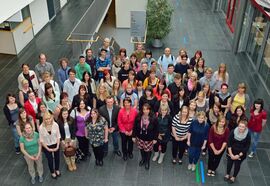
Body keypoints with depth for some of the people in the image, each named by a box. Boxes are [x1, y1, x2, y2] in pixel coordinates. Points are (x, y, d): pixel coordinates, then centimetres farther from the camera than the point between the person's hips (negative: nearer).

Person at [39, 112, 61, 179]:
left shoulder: (55, 125, -21)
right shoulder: (41, 127, -24)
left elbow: (58, 136, -9)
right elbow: (41, 140, -14)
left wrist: (57, 146, -11)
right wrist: (48, 149, -12)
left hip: (55, 145, 2)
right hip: (46, 146, -2)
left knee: (57, 158, 21)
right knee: (50, 160, 15)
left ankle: (57, 169, 51)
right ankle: (52, 172, 44)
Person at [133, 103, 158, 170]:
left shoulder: (153, 118, -19)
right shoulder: (138, 117, -13)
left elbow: (156, 129, -10)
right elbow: (135, 127, -3)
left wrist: (155, 138, -6)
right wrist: (134, 136, 0)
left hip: (149, 138, -2)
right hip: (140, 137, 2)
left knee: (148, 150, 13)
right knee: (141, 149, 21)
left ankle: (147, 162, 41)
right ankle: (143, 159, 51)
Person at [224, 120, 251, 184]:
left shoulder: (248, 135, -22)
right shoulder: (233, 132, -20)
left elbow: (246, 147, -13)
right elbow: (229, 143, -12)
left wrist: (238, 155, -14)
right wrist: (231, 154, -14)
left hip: (241, 154, -1)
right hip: (231, 152, 1)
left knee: (237, 165, 18)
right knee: (229, 163, 19)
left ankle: (233, 177, 43)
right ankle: (227, 174, 46)